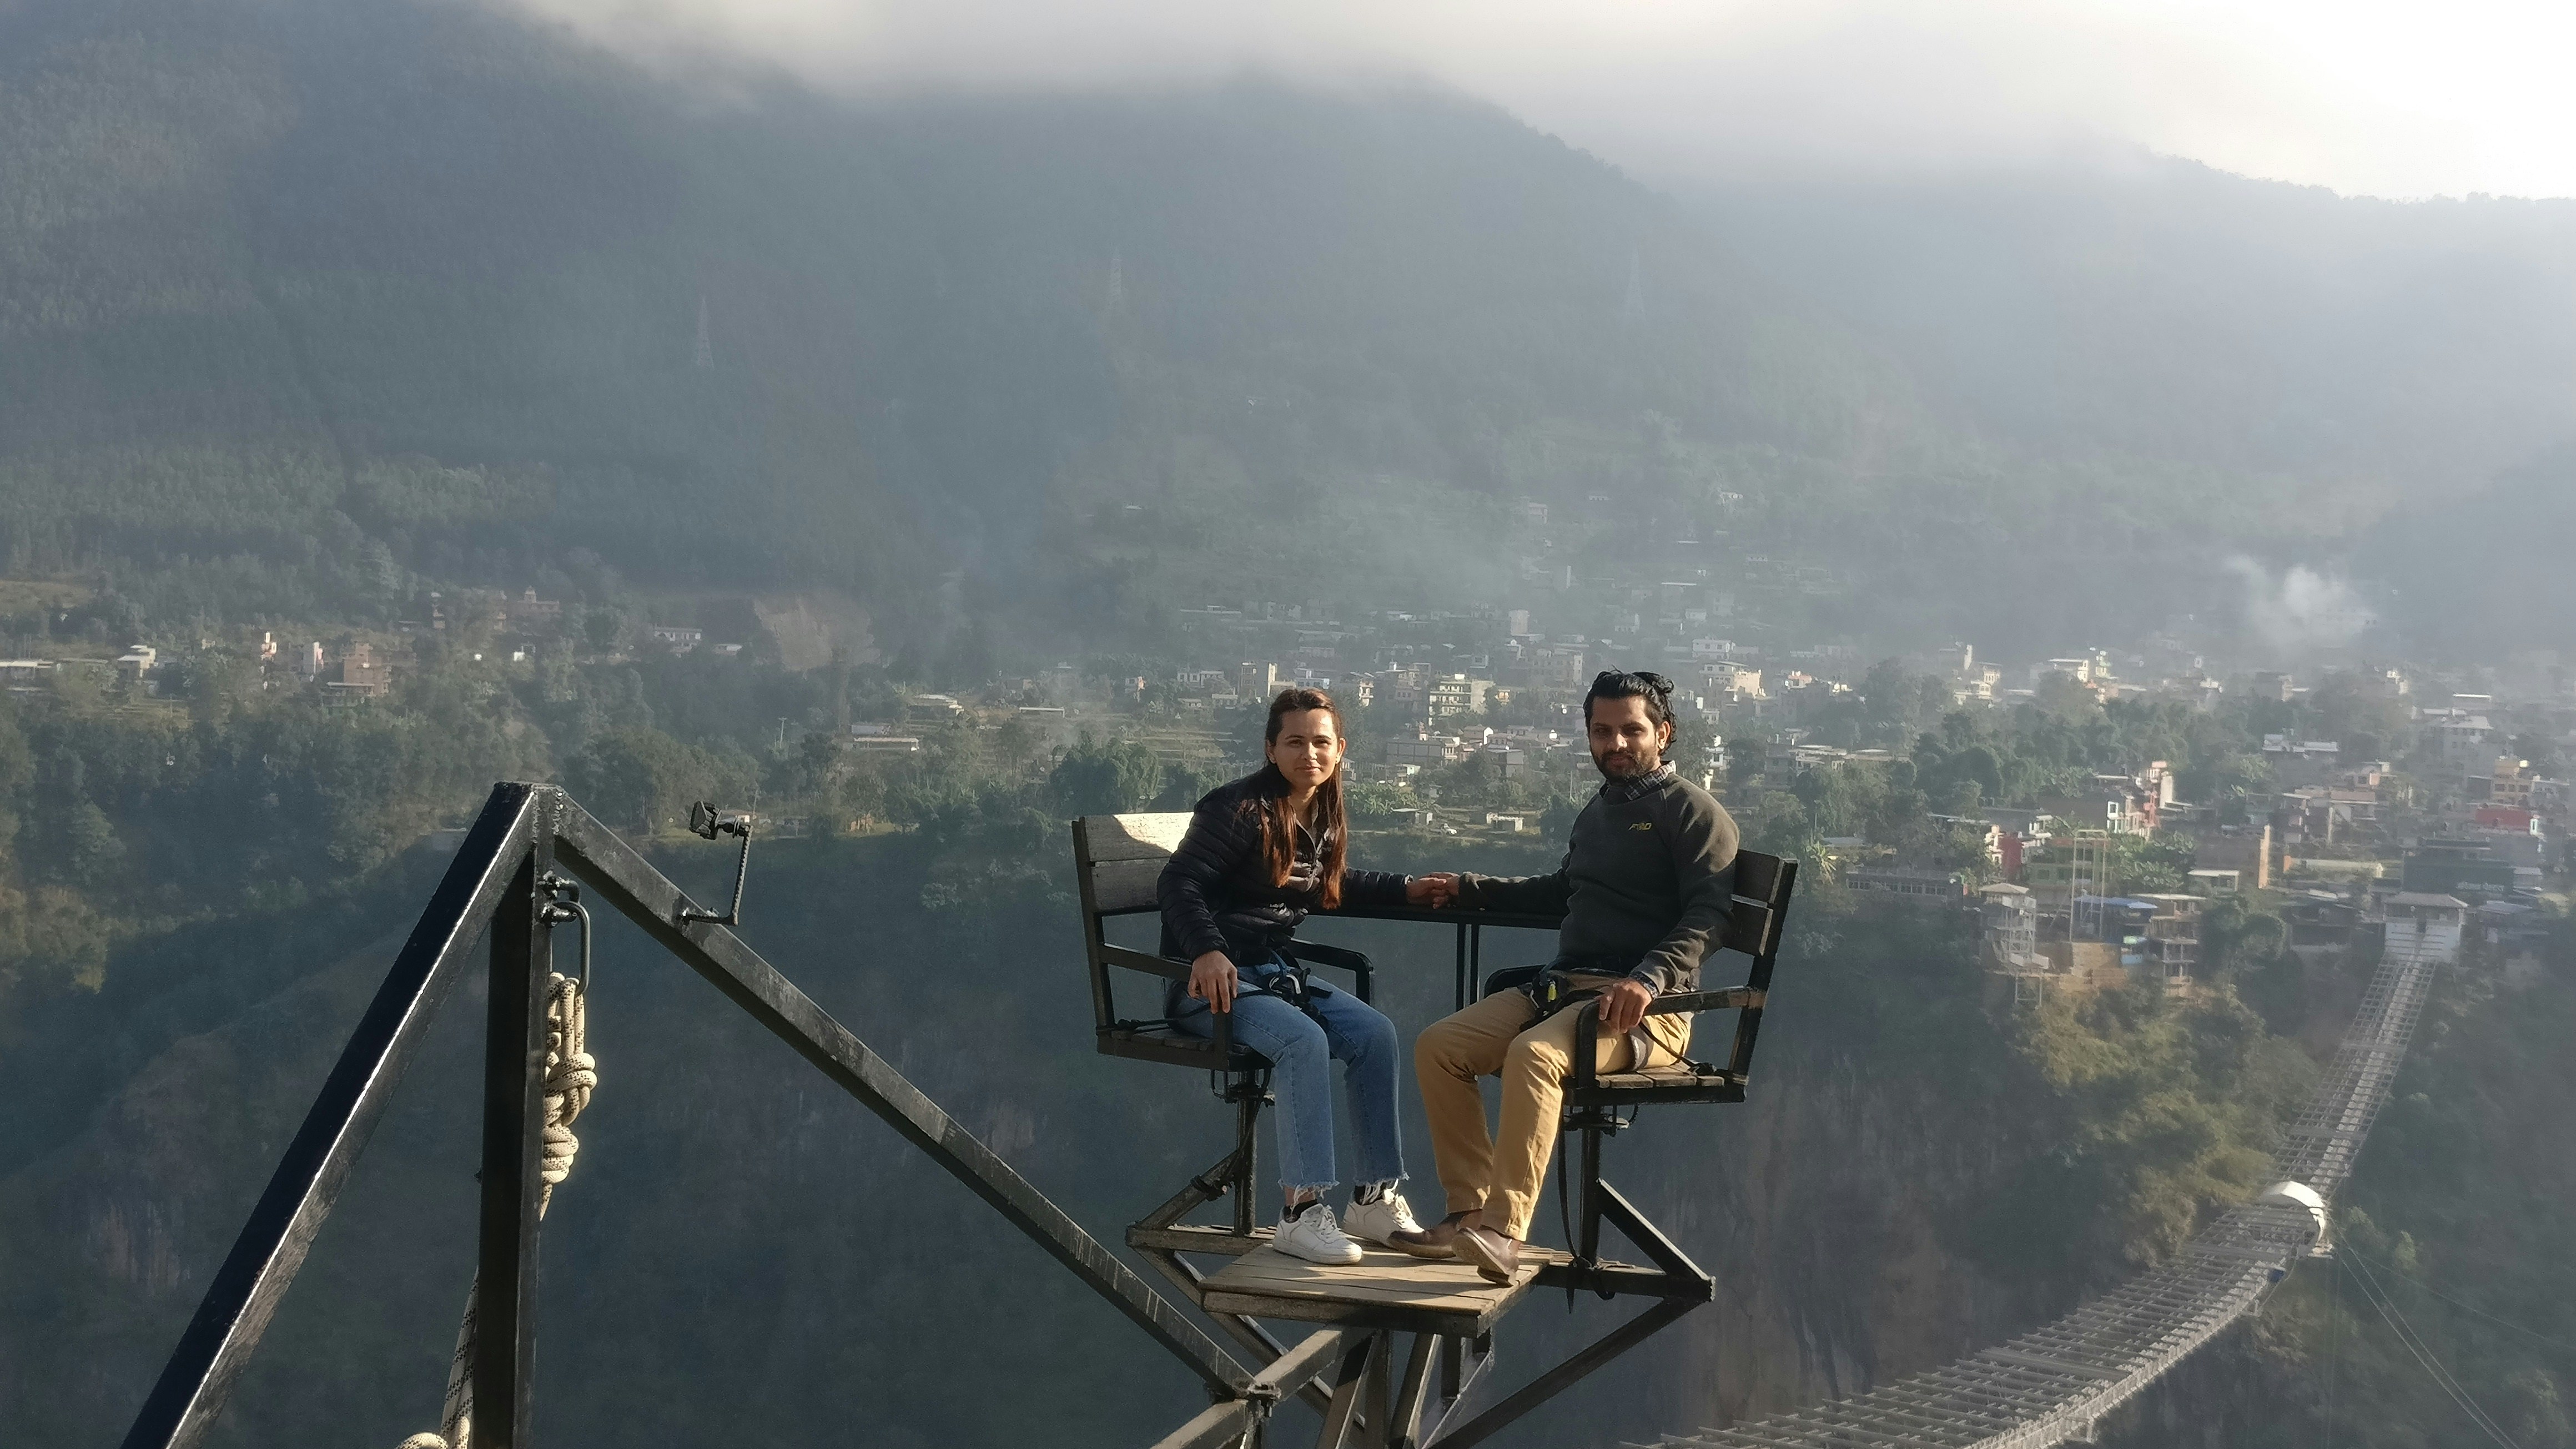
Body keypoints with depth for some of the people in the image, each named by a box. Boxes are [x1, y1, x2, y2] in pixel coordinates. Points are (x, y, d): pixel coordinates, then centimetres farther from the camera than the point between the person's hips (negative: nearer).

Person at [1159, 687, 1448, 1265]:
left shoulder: (1324, 820, 11)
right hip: (1210, 981, -8)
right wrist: (1207, 950, -38)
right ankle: (1302, 1212, -30)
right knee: (1305, 1040, -32)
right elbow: (1178, 884, -22)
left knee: (1374, 1033, -13)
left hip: (1276, 973, 8)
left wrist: (1406, 889, 26)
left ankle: (1375, 1197, -6)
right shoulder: (1240, 808, -14)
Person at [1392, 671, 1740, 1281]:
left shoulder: (1692, 811, -2)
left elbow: (1707, 916, -15)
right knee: (1438, 1047, -8)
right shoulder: (1599, 809, 24)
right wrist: (1470, 889, 38)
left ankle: (1504, 1232, -40)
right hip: (1562, 984, 9)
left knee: (1533, 1055, -35)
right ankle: (1470, 1211, -10)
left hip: (1645, 1008, -8)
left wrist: (1649, 978, -30)